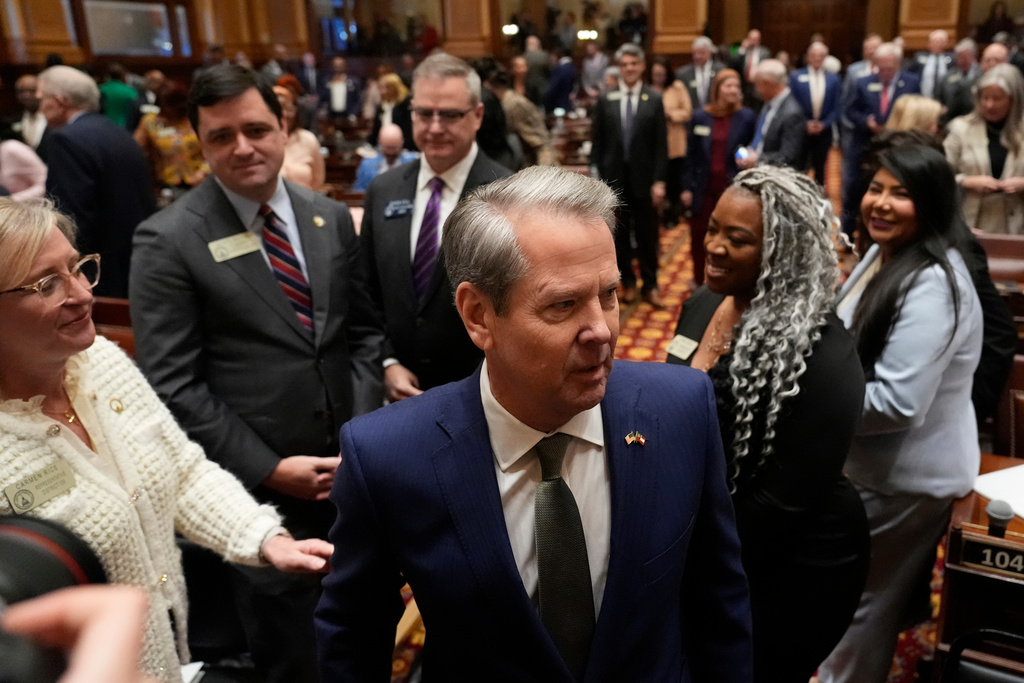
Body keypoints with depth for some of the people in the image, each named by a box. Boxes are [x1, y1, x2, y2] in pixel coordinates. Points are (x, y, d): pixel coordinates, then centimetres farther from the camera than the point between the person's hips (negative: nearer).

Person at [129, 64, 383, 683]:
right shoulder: (168, 239, -10)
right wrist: (268, 469, -13)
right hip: (257, 485, -4)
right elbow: (173, 383, -11)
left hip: (351, 468, 4)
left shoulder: (331, 219, 4)